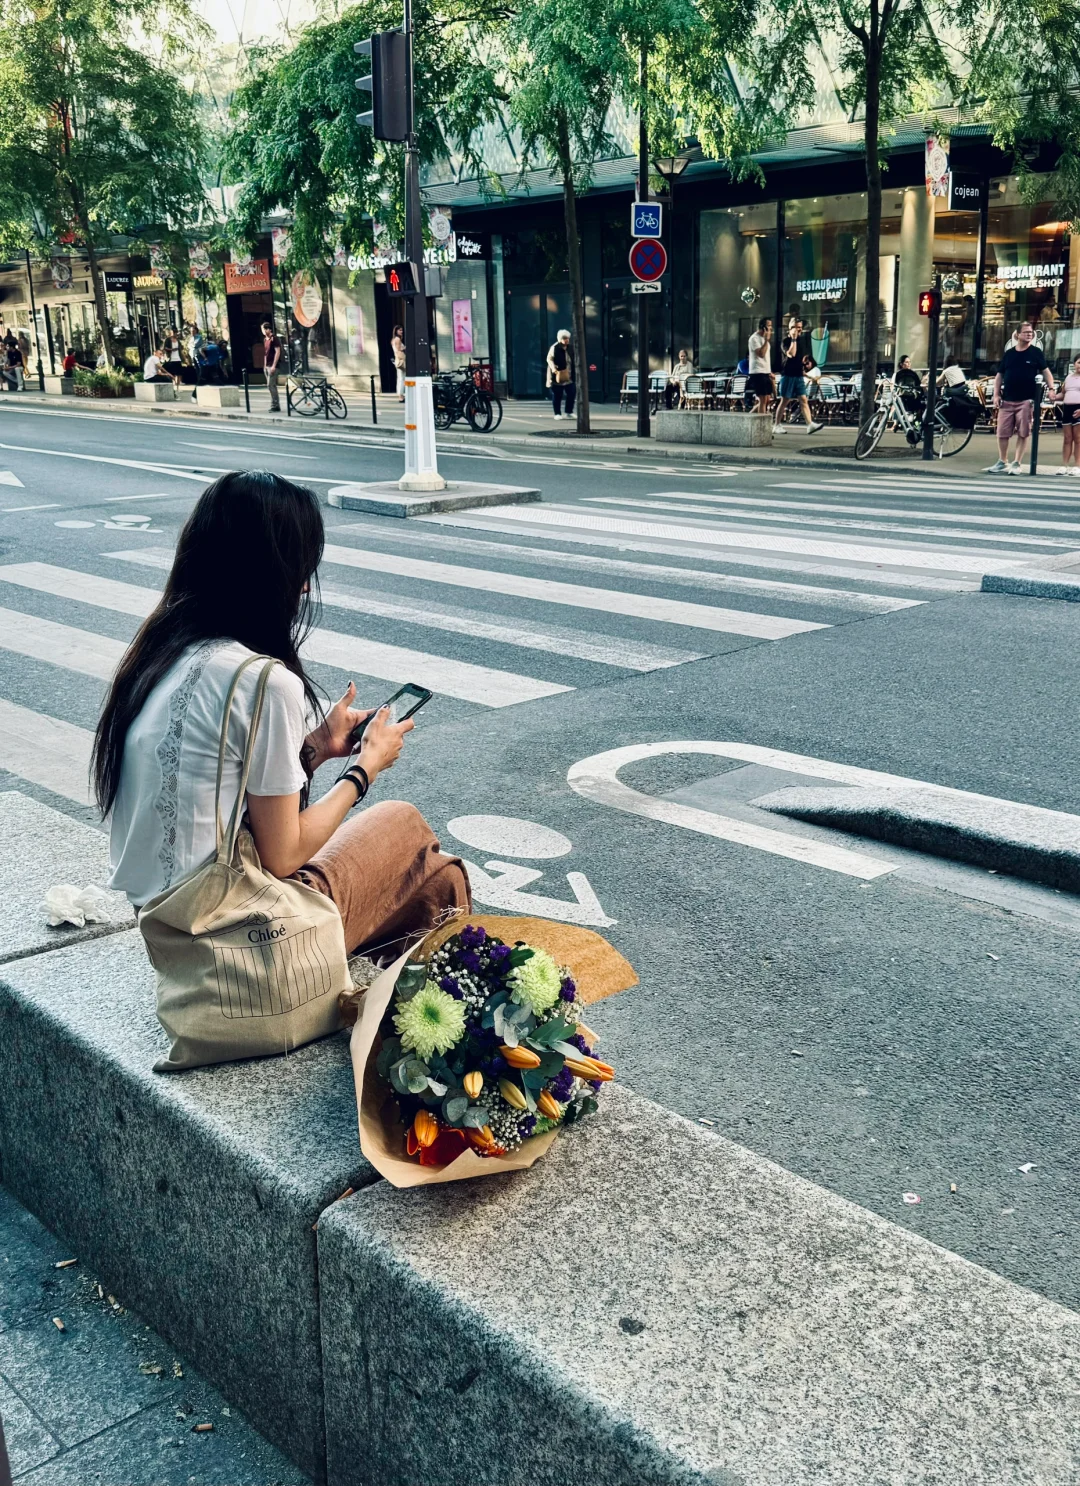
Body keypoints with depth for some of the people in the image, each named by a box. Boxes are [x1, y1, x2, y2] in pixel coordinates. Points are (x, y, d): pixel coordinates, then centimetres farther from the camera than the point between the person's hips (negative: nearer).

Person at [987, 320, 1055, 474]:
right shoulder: (1009, 354, 9)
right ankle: (1002, 462, 17)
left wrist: (1051, 388, -9)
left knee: (1023, 433, -1)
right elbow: (999, 375, 13)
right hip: (1007, 400, 3)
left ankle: (1016, 464, 6)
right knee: (1002, 432, 4)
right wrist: (996, 394, 3)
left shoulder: (1036, 353, 3)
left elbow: (1046, 371, 5)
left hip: (1026, 400, -3)